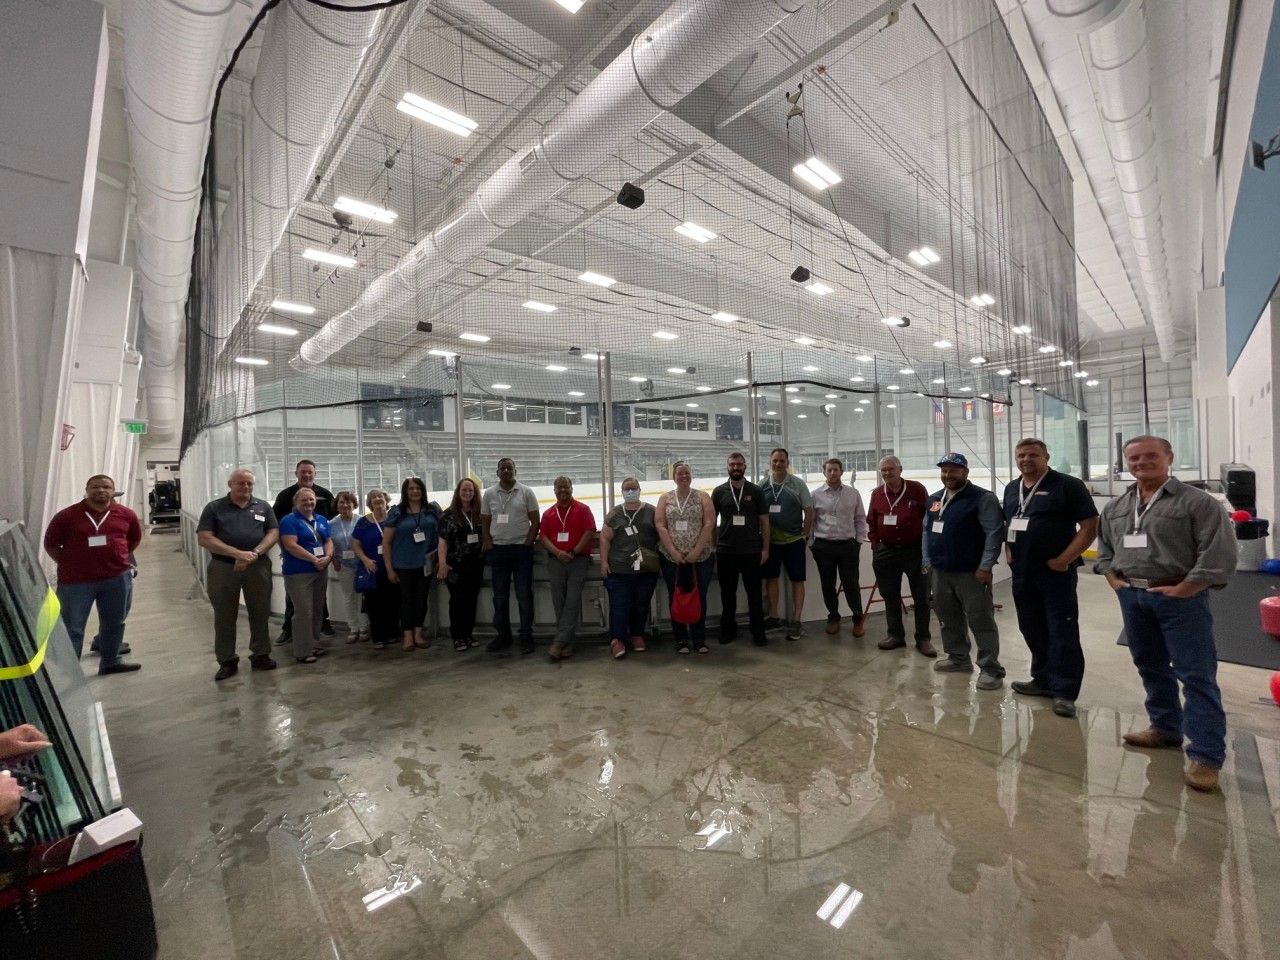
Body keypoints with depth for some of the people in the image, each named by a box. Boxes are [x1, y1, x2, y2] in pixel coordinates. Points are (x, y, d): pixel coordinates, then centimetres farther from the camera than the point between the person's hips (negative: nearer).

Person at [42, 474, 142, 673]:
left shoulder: (126, 514, 1)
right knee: (71, 629, 3)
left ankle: (110, 662, 31)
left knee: (114, 623, 15)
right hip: (76, 581, -2)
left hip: (117, 578, 3)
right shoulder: (66, 516, -5)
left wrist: (118, 558, 11)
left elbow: (135, 539, 16)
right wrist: (69, 565, 0)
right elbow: (50, 544, 4)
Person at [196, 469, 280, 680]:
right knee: (224, 616, 7)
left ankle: (261, 655, 20)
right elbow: (204, 538, -6)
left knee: (260, 612, 7)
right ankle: (227, 661, 19)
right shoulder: (214, 508, 3)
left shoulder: (263, 506, 8)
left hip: (258, 566, 1)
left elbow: (274, 533, 3)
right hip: (223, 567, -1)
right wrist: (237, 554, -16)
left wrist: (255, 553, -14)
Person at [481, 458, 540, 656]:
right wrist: (488, 546, 0)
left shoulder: (526, 492, 0)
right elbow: (484, 522, 10)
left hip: (521, 550, -2)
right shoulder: (489, 494, 7)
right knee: (500, 597, 9)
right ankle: (503, 636, 21)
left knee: (524, 595, 1)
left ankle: (526, 637, 10)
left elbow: (535, 521, 0)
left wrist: (528, 543, -7)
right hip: (497, 550, 3)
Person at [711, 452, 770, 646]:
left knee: (754, 593, 5)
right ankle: (728, 630, 23)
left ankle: (758, 632, 16)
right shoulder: (719, 491, 4)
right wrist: (713, 545, 2)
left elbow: (764, 521, 5)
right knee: (727, 592, 10)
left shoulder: (756, 491, 3)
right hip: (725, 551, 1)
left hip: (751, 551, -1)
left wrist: (765, 548, 0)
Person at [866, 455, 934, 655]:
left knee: (921, 597, 5)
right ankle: (896, 635, 23)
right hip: (886, 552, 3)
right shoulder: (876, 494, 4)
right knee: (890, 595, 10)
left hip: (915, 551, -3)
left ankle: (923, 638, 17)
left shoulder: (917, 489, -5)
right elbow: (871, 522, 12)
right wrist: (875, 544, 6)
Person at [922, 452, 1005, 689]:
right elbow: (927, 531, 18)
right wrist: (928, 561, 11)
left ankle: (991, 669, 9)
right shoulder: (934, 500, 13)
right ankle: (958, 657, 31)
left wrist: (985, 567, -17)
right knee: (948, 618, 16)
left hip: (970, 572, -7)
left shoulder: (982, 498, -9)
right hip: (939, 572, 7)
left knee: (981, 621, -1)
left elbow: (994, 533, -14)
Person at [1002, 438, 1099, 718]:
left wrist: (1064, 559, -15)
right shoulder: (1011, 488, 12)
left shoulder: (1067, 485, -8)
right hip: (1021, 572, 7)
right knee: (1032, 629, 15)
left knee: (1062, 631, -1)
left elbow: (1089, 526, -10)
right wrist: (1008, 550, 9)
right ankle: (1044, 680, 29)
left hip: (1055, 572, -6)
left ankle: (1064, 692, 7)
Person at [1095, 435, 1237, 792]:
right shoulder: (1115, 507, 10)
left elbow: (1219, 552, -13)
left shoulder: (1198, 502, -7)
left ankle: (1206, 755, 5)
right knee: (1150, 667, 16)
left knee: (1196, 675, -2)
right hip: (1132, 596, 6)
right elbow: (1104, 546, 19)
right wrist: (1113, 578, 7)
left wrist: (1185, 588, -15)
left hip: (1179, 597, -6)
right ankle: (1165, 728, 31)